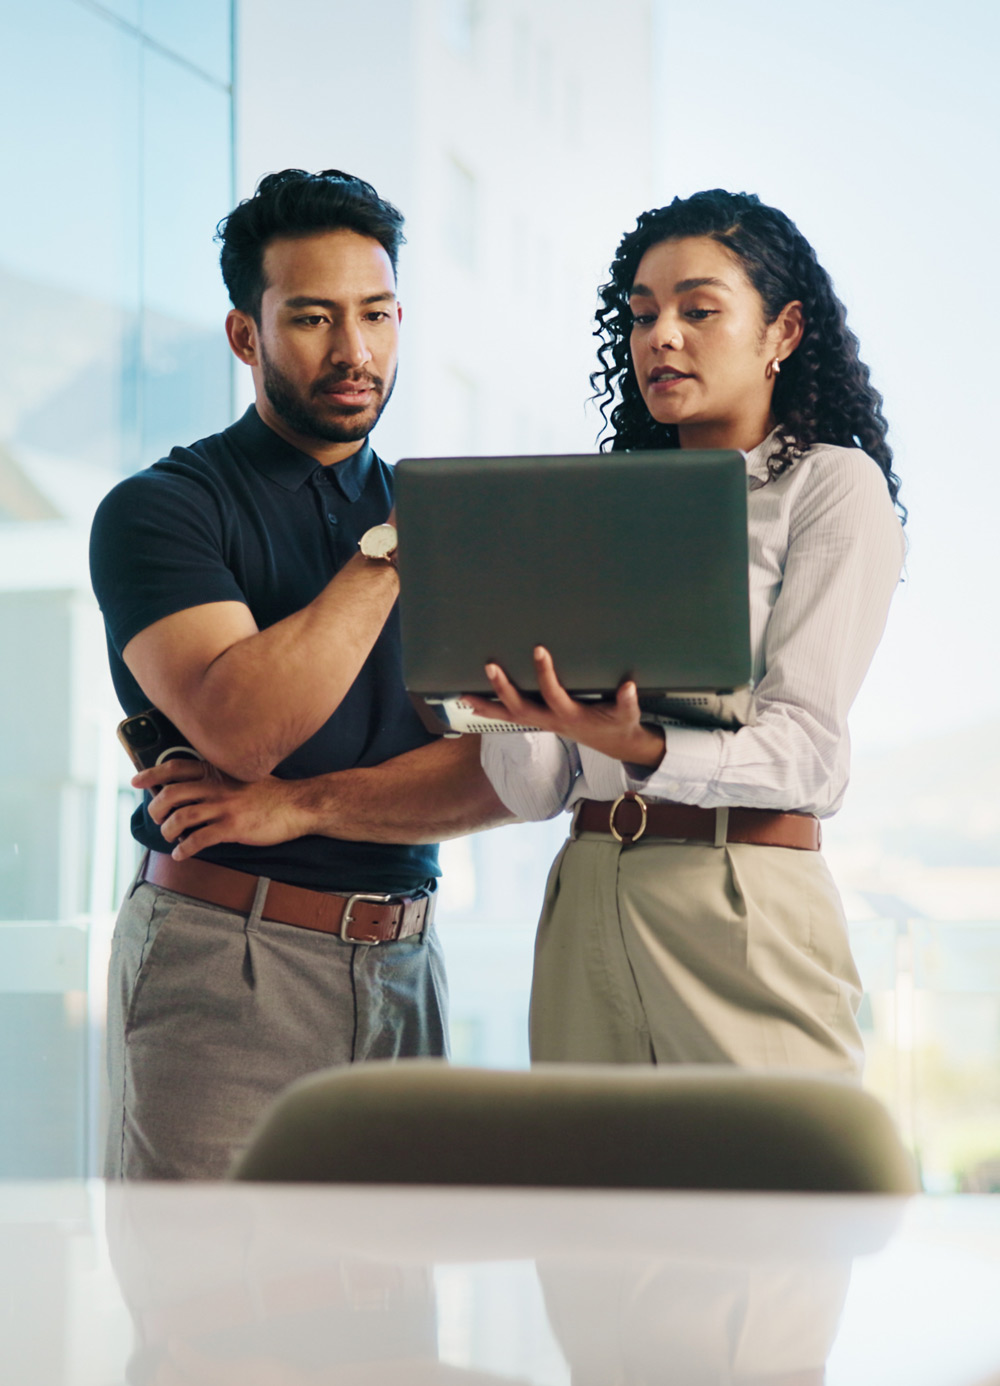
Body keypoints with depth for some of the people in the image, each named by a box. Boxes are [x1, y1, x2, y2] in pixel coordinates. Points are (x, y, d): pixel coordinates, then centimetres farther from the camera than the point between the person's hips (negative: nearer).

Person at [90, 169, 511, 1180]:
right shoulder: (160, 507, -1)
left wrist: (303, 805, -11)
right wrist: (387, 551, -12)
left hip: (400, 974, 4)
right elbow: (242, 725, -18)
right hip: (222, 964, -4)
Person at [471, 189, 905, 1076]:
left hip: (745, 912, -4)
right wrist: (514, 689, -12)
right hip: (585, 904, 4)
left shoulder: (834, 485, 2)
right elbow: (533, 790, 9)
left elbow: (805, 751, -11)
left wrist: (638, 749, -27)